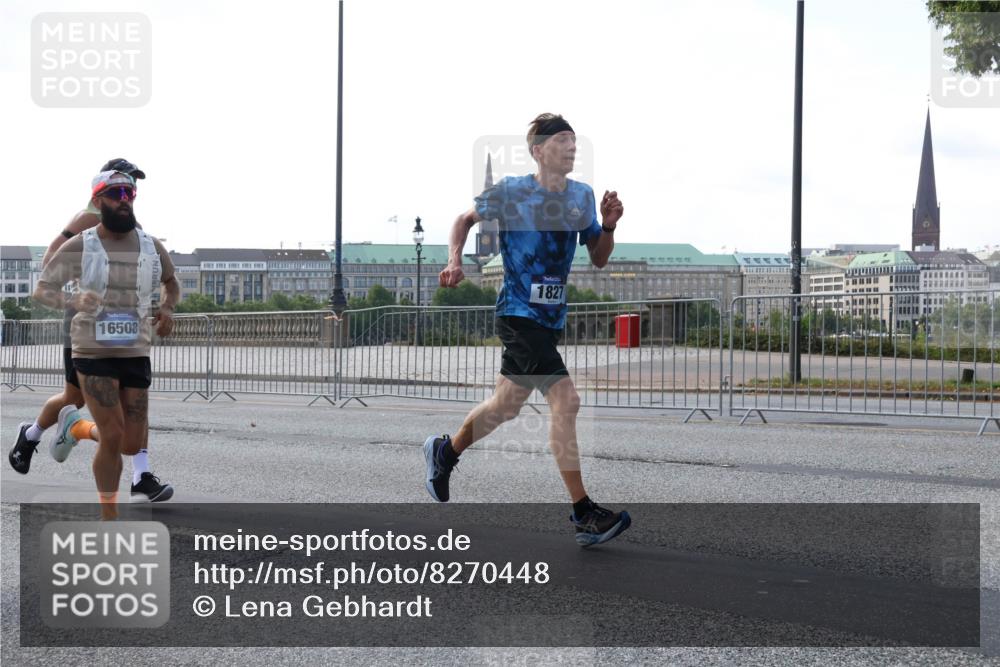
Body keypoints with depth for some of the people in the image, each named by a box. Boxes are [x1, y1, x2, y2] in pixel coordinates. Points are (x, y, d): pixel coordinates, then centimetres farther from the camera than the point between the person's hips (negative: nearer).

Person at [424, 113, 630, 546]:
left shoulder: (582, 197, 7)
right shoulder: (510, 193, -8)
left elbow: (598, 259, 10)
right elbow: (466, 219, 8)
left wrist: (608, 226, -7)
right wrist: (455, 260, -6)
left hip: (552, 319, 7)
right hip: (517, 315, -7)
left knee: (506, 406, 18)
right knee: (566, 401, -19)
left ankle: (445, 451, 44)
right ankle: (584, 515, -17)